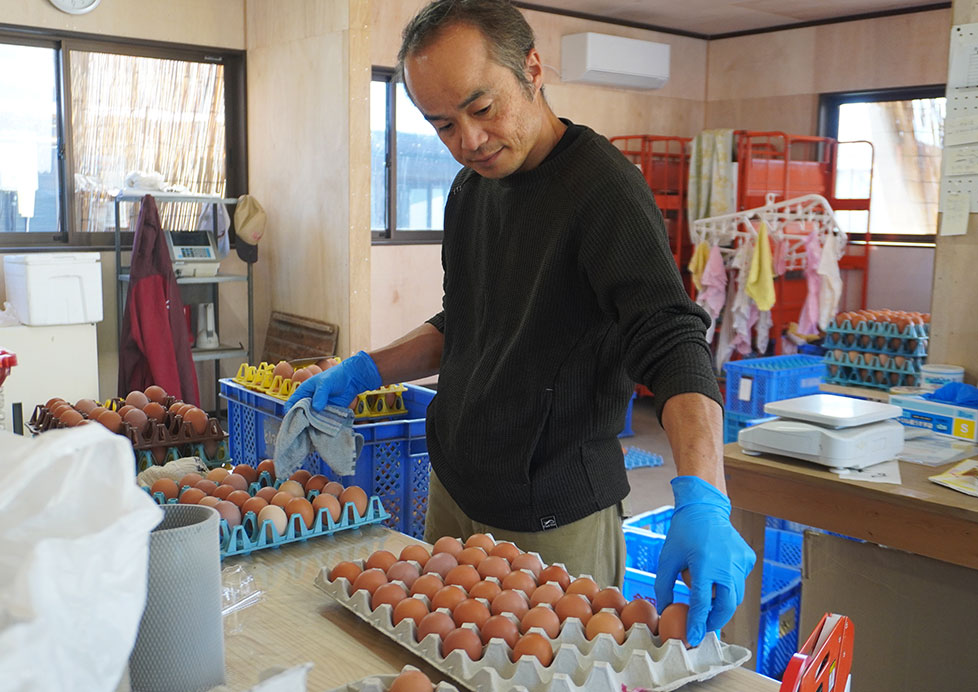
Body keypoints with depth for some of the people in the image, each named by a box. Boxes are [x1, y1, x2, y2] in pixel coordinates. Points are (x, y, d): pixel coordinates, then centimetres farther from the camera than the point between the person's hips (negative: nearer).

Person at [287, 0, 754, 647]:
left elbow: (673, 345, -29)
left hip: (555, 521, -7)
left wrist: (702, 499, -43)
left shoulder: (602, 187, -18)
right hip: (454, 494, 8)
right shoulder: (471, 188, 8)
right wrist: (365, 370, 8)